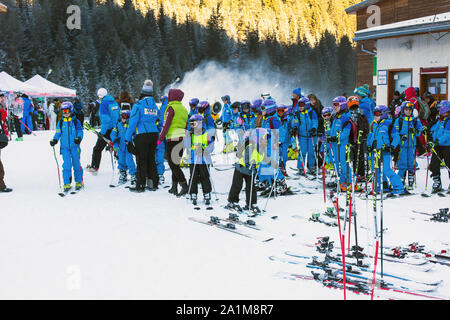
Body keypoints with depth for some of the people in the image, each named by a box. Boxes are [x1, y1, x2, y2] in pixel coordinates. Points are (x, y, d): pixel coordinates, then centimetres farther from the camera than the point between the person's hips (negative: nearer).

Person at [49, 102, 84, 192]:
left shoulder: (75, 121, 3)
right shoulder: (60, 123, 10)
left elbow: (80, 131, 2)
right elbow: (58, 133, 12)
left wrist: (79, 138, -17)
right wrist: (54, 140, -6)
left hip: (74, 146, -1)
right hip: (65, 147, 1)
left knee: (76, 164, 2)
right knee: (66, 165, -5)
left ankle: (79, 182, 16)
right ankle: (67, 184, -1)